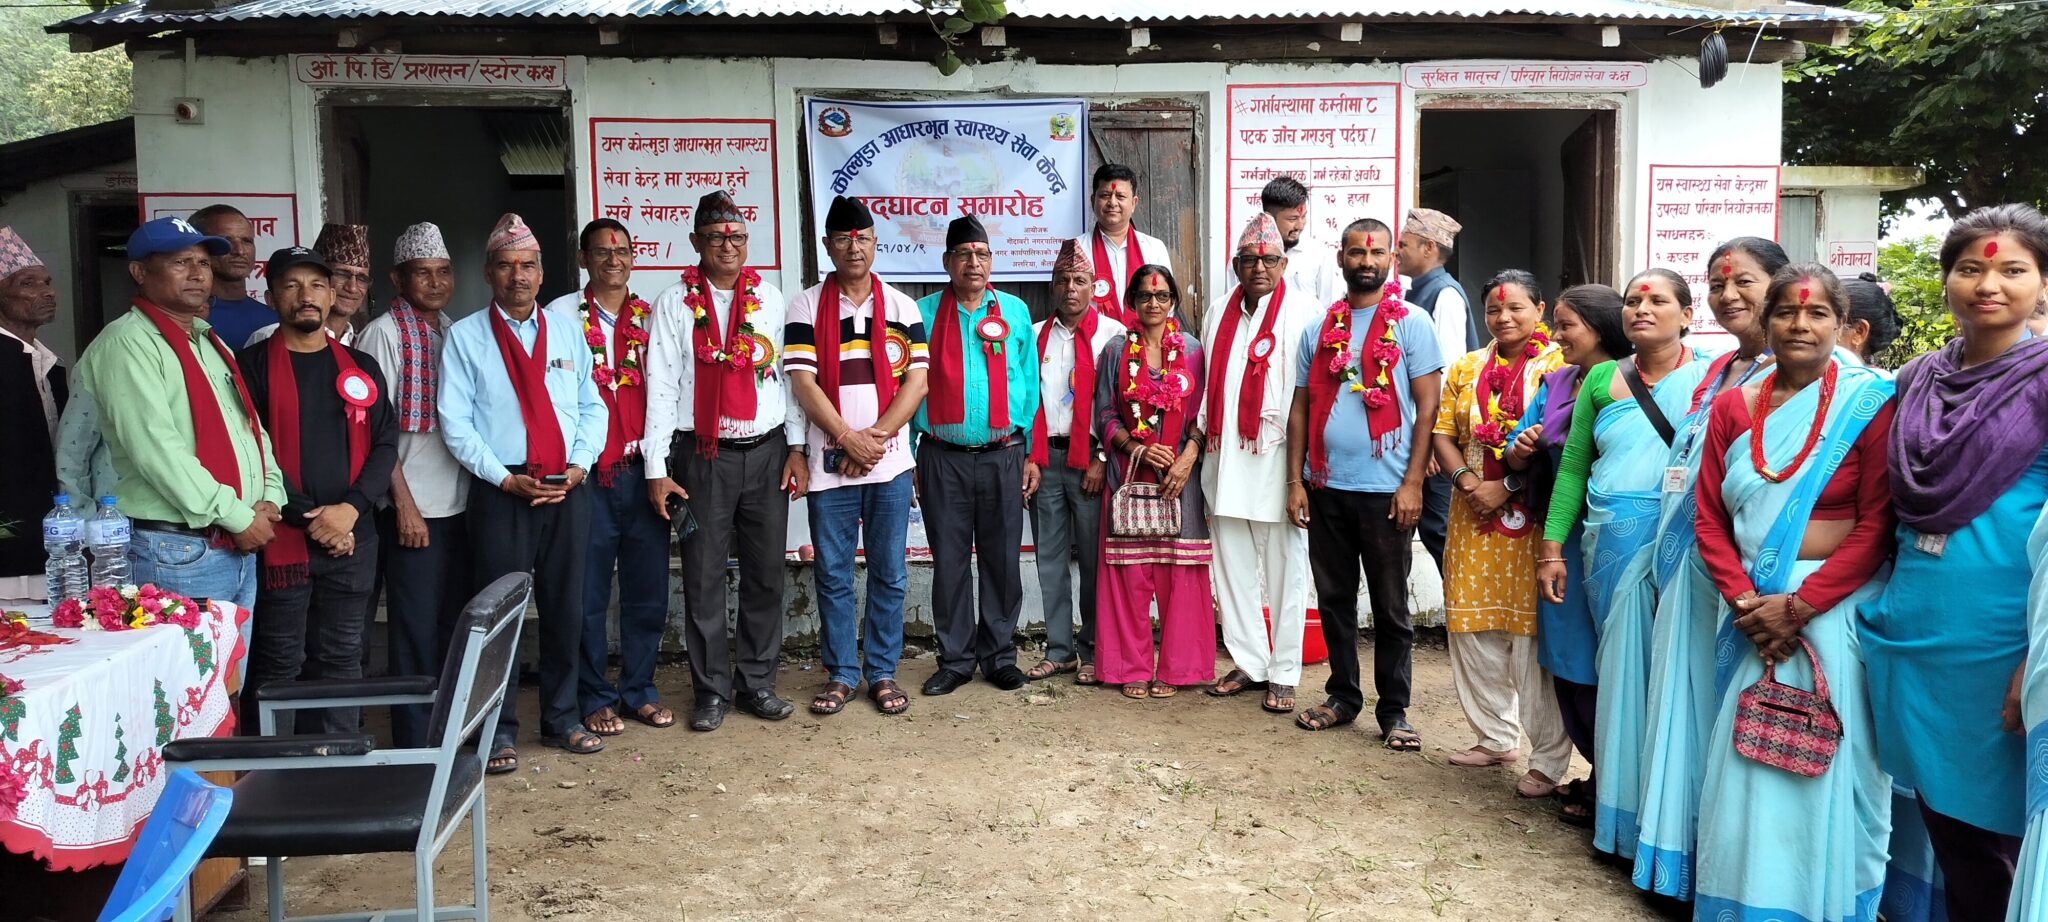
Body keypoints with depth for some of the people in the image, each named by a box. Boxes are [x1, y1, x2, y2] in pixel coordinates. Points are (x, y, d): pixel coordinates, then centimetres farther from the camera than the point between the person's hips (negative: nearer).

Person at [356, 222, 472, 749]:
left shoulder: (453, 331, 12)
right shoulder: (384, 334, -7)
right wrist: (405, 504, -13)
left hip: (458, 503, 6)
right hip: (413, 509, -6)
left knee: (455, 625, 12)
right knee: (416, 631, 0)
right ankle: (415, 745, 10)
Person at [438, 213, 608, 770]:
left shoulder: (567, 331, 12)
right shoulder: (466, 336, 2)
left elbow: (592, 407, 11)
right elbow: (455, 422, -4)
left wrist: (579, 465, -5)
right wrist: (506, 478, -11)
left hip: (568, 490, 3)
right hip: (501, 491, -3)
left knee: (565, 607, 10)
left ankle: (562, 719, 23)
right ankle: (500, 730, 13)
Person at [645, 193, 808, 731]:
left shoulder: (770, 299, 7)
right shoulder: (675, 304, 1)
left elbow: (789, 375, 9)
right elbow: (661, 387, -2)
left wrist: (796, 449, 3)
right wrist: (657, 469, -7)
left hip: (767, 452, 2)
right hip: (701, 458, -2)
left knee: (765, 574, 8)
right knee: (704, 577, 3)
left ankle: (757, 683, 21)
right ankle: (712, 691, 15)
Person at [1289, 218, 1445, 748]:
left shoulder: (1411, 323, 0)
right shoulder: (1320, 329, 10)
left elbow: (1428, 406, -4)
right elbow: (1301, 408, 11)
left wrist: (1412, 483, -11)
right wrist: (1295, 481, 3)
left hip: (1385, 490, -3)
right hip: (1326, 487, 4)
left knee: (1390, 607, 4)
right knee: (1335, 599, 12)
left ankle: (1394, 711, 14)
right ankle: (1343, 696, 25)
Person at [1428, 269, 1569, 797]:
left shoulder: (1558, 367, -3)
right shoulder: (1467, 368, 14)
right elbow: (1443, 433, 10)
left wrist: (1506, 487, -16)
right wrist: (1465, 480, -8)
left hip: (1532, 520, -6)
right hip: (1473, 518, 6)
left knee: (1533, 635, -5)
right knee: (1473, 630, 10)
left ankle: (1549, 759, 6)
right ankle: (1496, 737, 27)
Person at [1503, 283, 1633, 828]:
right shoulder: (1555, 383, 11)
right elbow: (1519, 461, 12)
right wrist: (1521, 450, -9)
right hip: (1563, 540, 7)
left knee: (1602, 664, 1)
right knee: (1567, 660, 12)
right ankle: (1596, 770, 26)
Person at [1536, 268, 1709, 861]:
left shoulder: (1708, 378, 3)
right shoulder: (1602, 380, 12)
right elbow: (1572, 467, 12)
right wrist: (1551, 547, 6)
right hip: (1610, 544, 3)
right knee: (1618, 671, 7)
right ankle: (1618, 804, 19)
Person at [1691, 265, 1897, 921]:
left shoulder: (1869, 404, -4)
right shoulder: (1734, 406, 7)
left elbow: (1876, 525, -10)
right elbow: (1710, 518, 4)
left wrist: (1799, 606, -15)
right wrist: (1744, 602, -9)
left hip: (1837, 610, -3)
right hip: (1753, 610, 4)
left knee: (1823, 771, 2)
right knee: (1746, 772, 8)